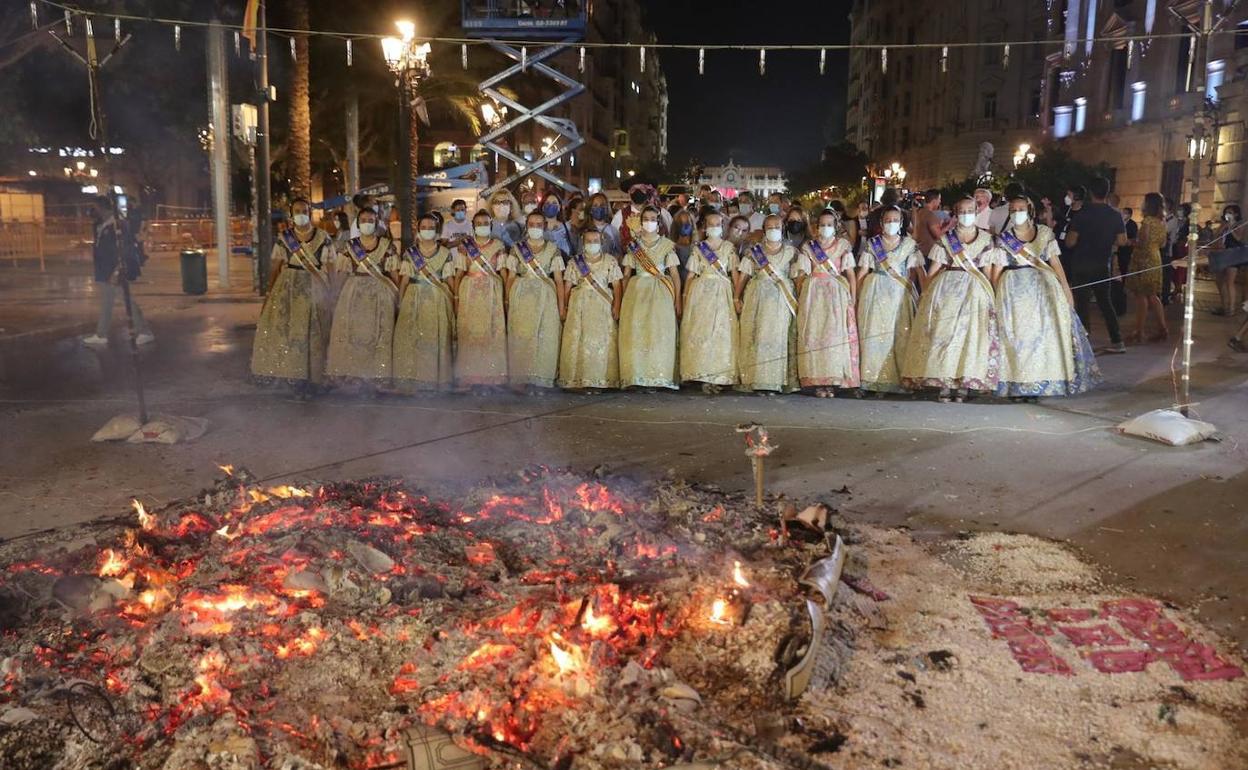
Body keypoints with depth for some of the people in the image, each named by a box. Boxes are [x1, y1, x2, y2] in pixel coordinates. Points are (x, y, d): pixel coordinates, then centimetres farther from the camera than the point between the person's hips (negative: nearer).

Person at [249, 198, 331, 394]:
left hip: (315, 289, -1)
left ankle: (310, 378, 12)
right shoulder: (283, 238, 5)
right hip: (287, 288, 1)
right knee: (285, 330, -5)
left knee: (312, 333, 1)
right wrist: (269, 294, -2)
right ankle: (295, 377, 6)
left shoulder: (323, 238, 2)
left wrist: (331, 294, -1)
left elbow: (329, 269, 4)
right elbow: (276, 269, 5)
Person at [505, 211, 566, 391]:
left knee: (545, 336, -4)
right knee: (521, 337, -4)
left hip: (545, 298, 0)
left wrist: (561, 306, -4)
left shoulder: (553, 250, 7)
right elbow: (510, 277, 7)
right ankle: (520, 378, 2)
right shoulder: (517, 248, 9)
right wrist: (508, 301, -3)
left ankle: (540, 378, 3)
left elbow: (559, 280, 3)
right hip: (521, 298, 0)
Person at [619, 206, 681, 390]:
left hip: (660, 292, -1)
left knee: (660, 331, -11)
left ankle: (659, 377, -8)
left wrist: (677, 300, -6)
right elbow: (626, 274, 12)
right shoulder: (634, 245, 12)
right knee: (635, 332, -8)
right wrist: (624, 298, 2)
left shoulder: (667, 245, 7)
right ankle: (636, 376, -7)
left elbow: (675, 274, 3)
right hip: (637, 291, 1)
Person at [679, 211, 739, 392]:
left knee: (722, 333, -3)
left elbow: (734, 272, 5)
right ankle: (704, 377, -4)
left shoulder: (729, 247, 9)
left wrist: (737, 296, -3)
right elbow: (691, 275, 6)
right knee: (701, 331, -6)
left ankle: (718, 376, 3)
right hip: (702, 292, -1)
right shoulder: (698, 247, 8)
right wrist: (685, 296, -2)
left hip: (723, 293, 1)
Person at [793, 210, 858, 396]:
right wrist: (801, 297, -5)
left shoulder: (843, 245, 9)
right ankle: (817, 381, -5)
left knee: (836, 334, -6)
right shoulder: (808, 246, 9)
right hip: (813, 294, 0)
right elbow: (800, 275, 6)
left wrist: (853, 297, -5)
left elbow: (851, 273, 5)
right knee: (814, 335, -7)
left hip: (837, 294, 0)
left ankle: (832, 379, -2)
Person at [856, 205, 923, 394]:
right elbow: (863, 272, 6)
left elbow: (913, 272, 5)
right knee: (876, 333, -5)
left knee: (901, 333, -6)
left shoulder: (910, 244, 8)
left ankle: (900, 378, -1)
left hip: (901, 292, 0)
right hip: (876, 292, 0)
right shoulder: (871, 244, 8)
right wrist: (859, 294, -1)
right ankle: (876, 379, -1)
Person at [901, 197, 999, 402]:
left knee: (971, 332, -9)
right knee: (943, 331, -9)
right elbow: (933, 269, 6)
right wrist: (927, 293, -1)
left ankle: (963, 383, -6)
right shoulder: (945, 239, 9)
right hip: (946, 287, 0)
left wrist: (990, 294, 2)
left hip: (975, 290, 1)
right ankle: (944, 383, -8)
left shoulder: (986, 239, 11)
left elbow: (988, 271, 10)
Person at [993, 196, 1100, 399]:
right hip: (1014, 290, -1)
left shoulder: (1045, 233, 5)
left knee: (1043, 331, -1)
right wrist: (995, 296, -4)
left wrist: (1066, 289, -2)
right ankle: (1017, 384, 1)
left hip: (1043, 287, 1)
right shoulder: (1003, 238, 4)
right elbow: (997, 270, 3)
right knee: (1015, 334, -3)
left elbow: (1056, 263, 4)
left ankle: (1037, 383, 7)